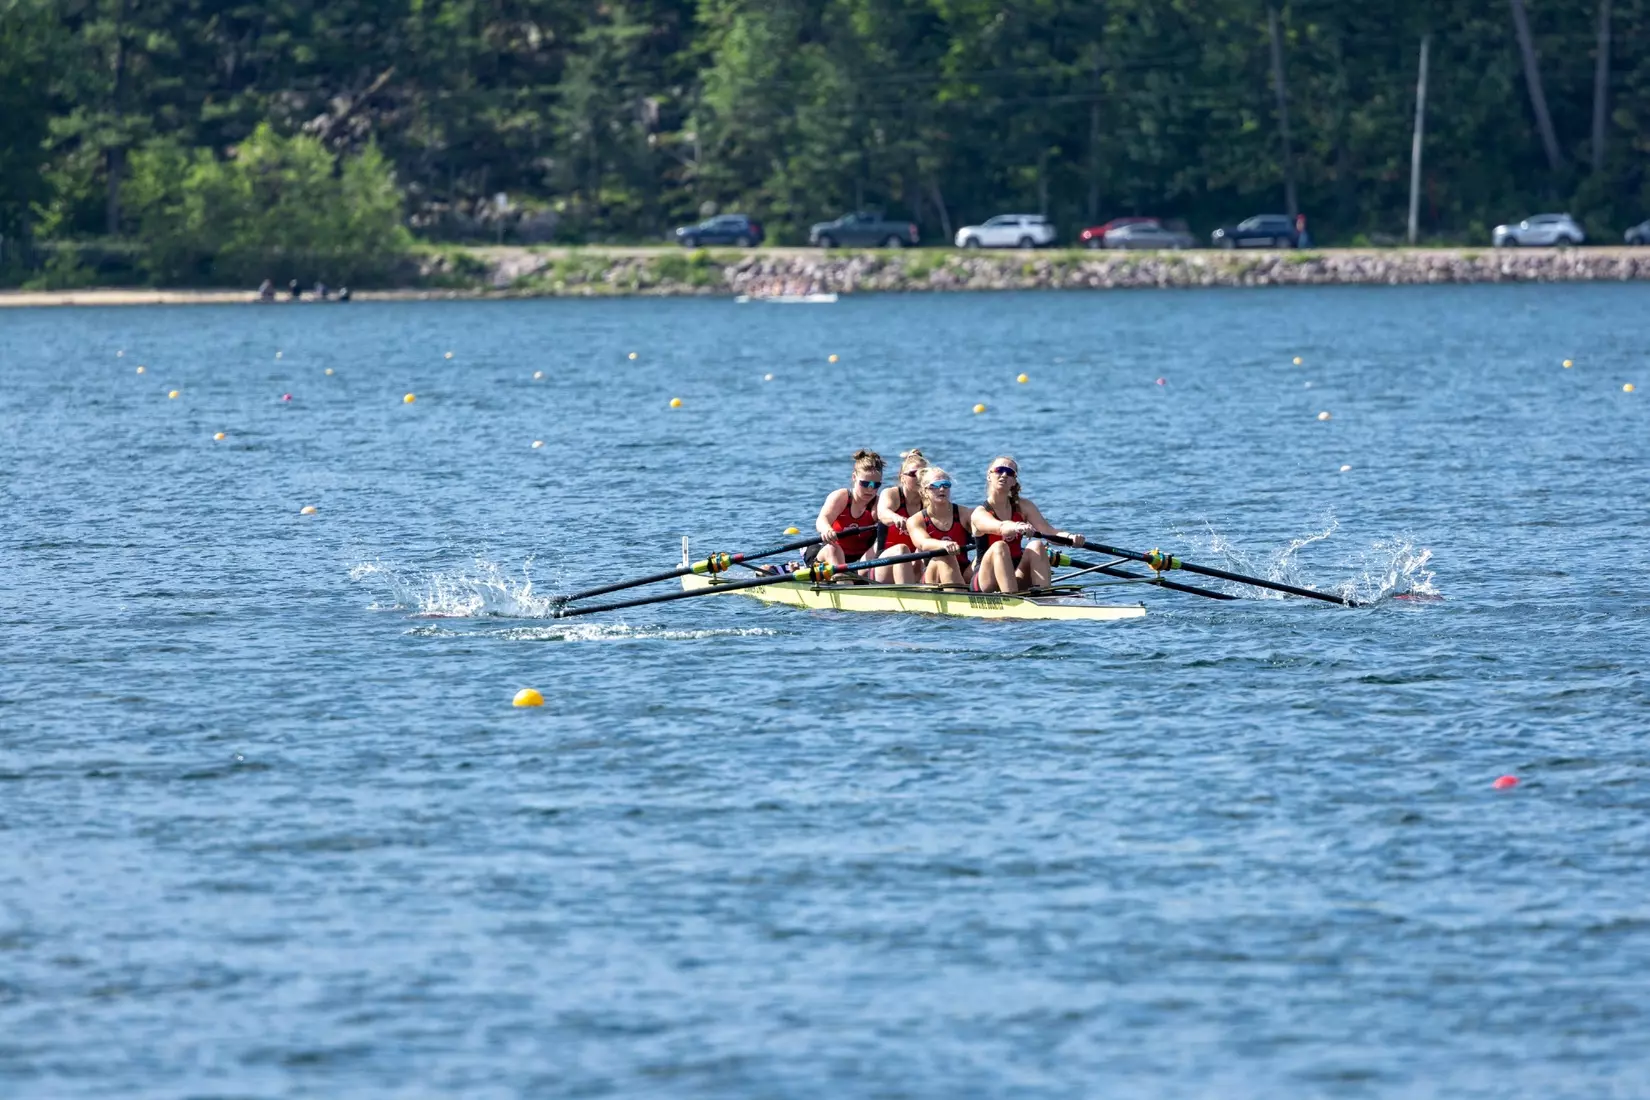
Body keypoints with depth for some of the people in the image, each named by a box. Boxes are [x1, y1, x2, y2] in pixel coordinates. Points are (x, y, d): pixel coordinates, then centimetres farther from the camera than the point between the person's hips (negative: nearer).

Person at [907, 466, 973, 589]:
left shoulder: (964, 514, 8)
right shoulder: (917, 520, 2)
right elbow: (924, 543, -19)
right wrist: (944, 544, -43)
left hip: (963, 576, 2)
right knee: (943, 557, -33)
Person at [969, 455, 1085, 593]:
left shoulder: (1023, 507, 8)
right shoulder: (980, 513, -6)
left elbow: (1049, 531, -6)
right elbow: (1000, 528, -29)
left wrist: (1070, 538, -28)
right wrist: (1018, 527, -52)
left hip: (1017, 579, 4)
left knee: (1036, 546, -23)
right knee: (999, 547, -33)